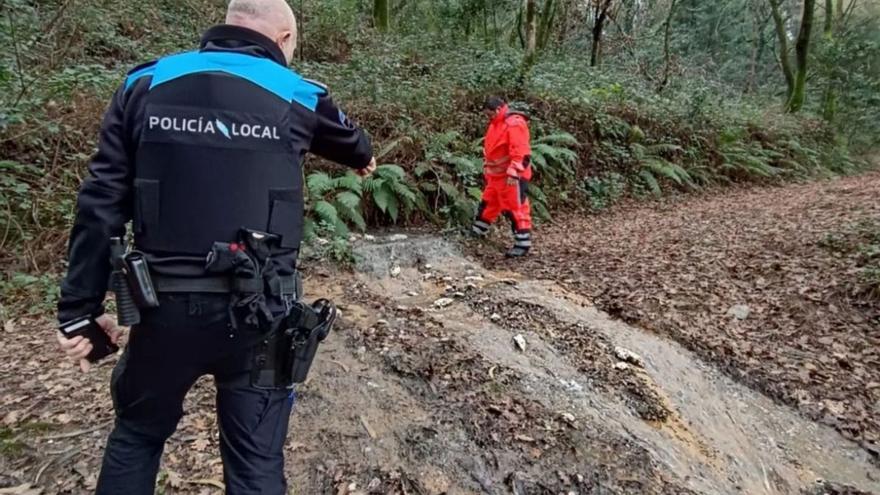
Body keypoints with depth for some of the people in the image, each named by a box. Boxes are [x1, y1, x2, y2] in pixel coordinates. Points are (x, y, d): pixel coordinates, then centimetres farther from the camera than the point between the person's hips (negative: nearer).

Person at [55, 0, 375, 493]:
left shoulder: (145, 85, 4)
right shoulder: (298, 96, 1)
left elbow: (101, 207, 1)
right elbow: (348, 139, 24)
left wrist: (81, 308, 7)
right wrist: (366, 158, 48)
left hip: (165, 307, 2)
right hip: (258, 313, -1)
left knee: (137, 435, 27)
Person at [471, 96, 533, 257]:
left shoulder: (515, 123, -18)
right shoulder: (496, 123, 13)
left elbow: (520, 152, -25)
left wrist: (513, 173, -27)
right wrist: (486, 168, 24)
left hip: (511, 177, -9)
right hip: (496, 175, 10)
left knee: (516, 209, -5)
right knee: (488, 203, 20)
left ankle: (523, 244, 0)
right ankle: (478, 231, 36)